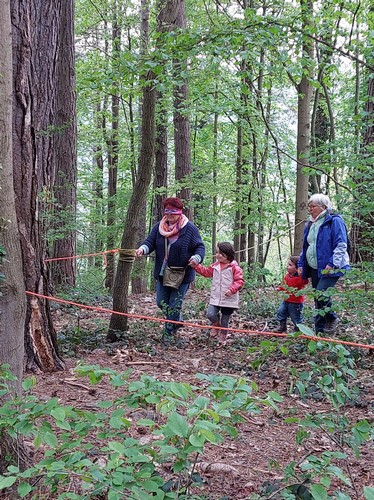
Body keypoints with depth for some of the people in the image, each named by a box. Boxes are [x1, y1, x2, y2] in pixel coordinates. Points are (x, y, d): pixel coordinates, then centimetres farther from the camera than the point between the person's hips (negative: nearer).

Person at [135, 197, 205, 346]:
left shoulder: (190, 228, -7)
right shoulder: (158, 227, 4)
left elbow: (200, 247, -6)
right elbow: (150, 241, -3)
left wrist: (196, 258, -27)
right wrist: (142, 249, -26)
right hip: (162, 273, 5)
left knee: (175, 305, 0)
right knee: (161, 302, 11)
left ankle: (169, 334, 13)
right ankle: (177, 320, 37)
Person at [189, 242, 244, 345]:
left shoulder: (235, 268, -10)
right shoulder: (215, 266, 7)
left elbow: (240, 281, -12)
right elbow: (206, 271, 20)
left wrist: (232, 290, -25)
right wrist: (196, 266, 10)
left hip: (228, 299, -4)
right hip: (215, 298, 4)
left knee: (225, 320, 8)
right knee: (210, 314, -14)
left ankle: (222, 336, 30)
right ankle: (216, 324, 20)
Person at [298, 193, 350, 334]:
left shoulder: (334, 221, -7)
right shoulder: (310, 225, 17)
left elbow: (341, 245, -14)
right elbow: (305, 247, 24)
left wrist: (332, 263, -22)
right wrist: (301, 264, 15)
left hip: (329, 268, -8)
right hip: (314, 268, 8)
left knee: (321, 294, -21)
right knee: (318, 298, 9)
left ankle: (332, 318, 3)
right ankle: (320, 329, 16)